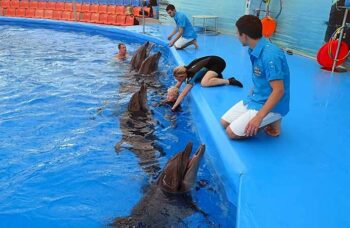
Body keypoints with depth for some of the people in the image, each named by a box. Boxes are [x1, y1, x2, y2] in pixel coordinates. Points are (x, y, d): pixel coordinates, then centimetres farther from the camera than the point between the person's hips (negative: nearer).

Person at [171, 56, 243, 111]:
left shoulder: (192, 74, -28)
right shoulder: (185, 71, -6)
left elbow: (183, 93, -30)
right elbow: (176, 87, 5)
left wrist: (173, 107, -30)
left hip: (218, 63, -9)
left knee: (204, 83, -30)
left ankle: (229, 81, -20)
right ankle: (216, 76, 15)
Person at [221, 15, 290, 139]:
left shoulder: (270, 55, -28)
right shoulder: (255, 51, 0)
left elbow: (279, 91, -29)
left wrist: (258, 117, -31)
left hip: (271, 106, -9)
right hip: (255, 98, 9)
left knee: (232, 132, -13)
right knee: (224, 122, 8)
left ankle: (271, 123, 2)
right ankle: (267, 121, 11)